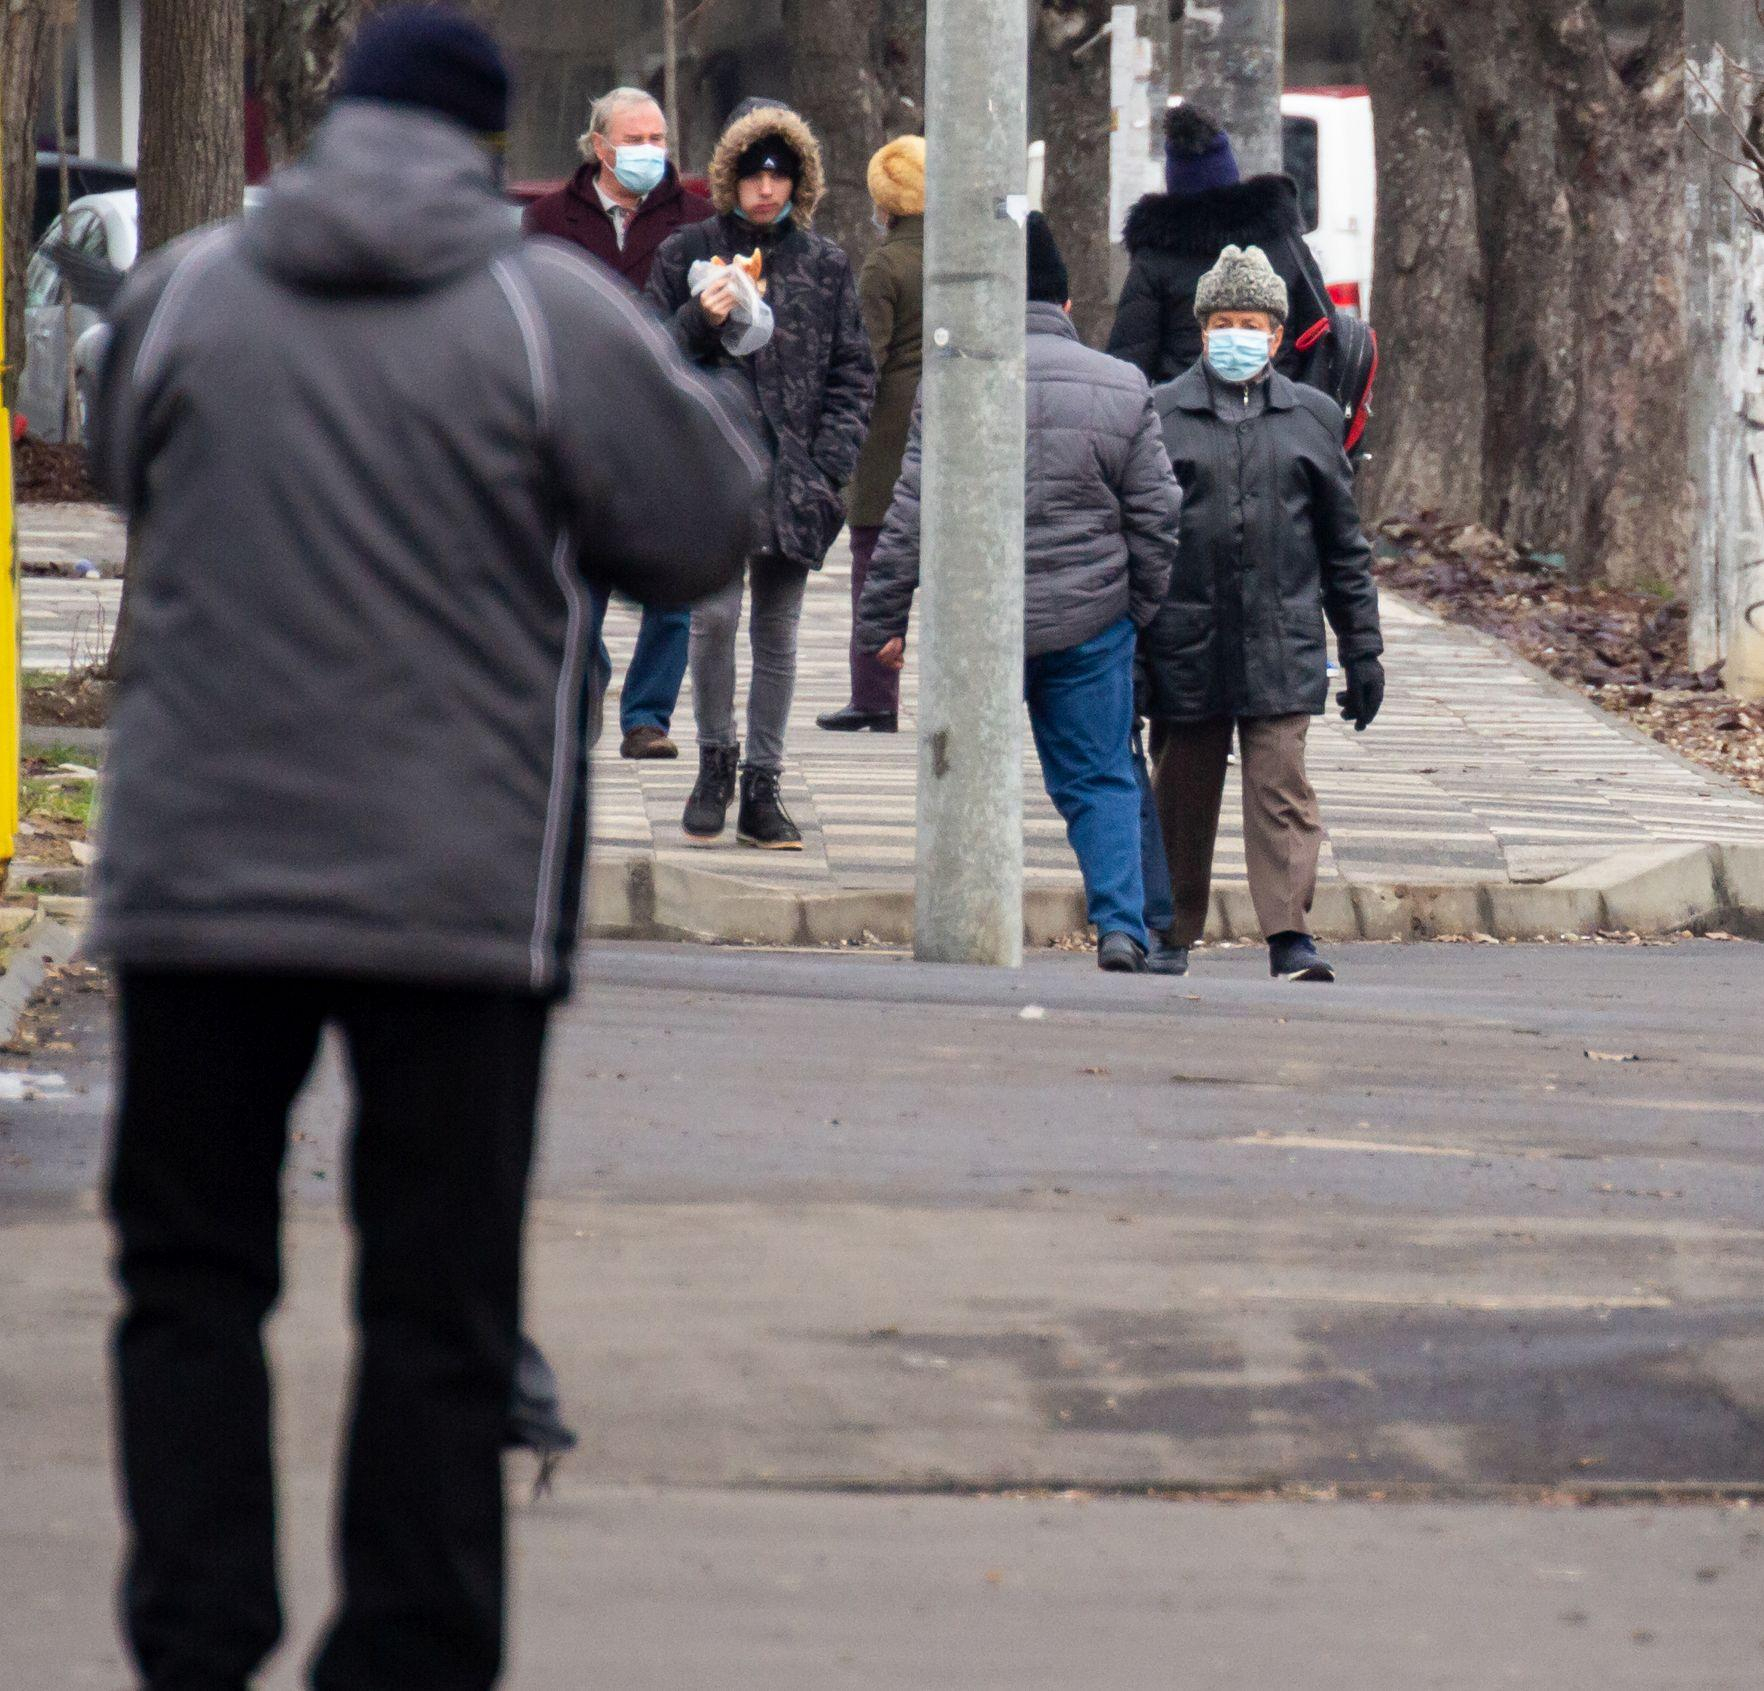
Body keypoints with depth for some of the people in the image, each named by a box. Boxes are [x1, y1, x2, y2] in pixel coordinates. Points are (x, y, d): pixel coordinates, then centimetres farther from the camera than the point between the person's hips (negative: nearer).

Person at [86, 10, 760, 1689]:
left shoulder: (182, 290, 2)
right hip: (460, 893, -2)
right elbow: (703, 529, -1)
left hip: (197, 873, 2)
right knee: (437, 1304, 6)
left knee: (191, 1268, 12)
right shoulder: (555, 314, -7)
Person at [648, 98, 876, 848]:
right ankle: (715, 762, 6)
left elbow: (852, 372, 11)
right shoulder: (688, 253, 5)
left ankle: (763, 788, 11)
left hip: (793, 475, 2)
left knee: (777, 632, 5)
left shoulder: (824, 265, 10)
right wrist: (698, 323, -13)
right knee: (715, 615, -14)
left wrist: (831, 463, -1)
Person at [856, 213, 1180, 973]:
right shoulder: (1124, 389, 1)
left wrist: (882, 621, 3)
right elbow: (1157, 519, 5)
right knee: (1100, 779, 10)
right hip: (1091, 623, 2)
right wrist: (1140, 610, 18)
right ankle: (1121, 926, -2)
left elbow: (908, 520, -5)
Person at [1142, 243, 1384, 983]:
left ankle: (1290, 935, -11)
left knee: (1282, 786, -9)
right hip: (1185, 643, 0)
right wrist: (1125, 649, 1)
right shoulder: (1161, 414, 5)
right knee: (1182, 797, 7)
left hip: (1281, 644, 0)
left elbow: (1345, 547, 15)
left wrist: (1362, 650, 12)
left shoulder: (1312, 416, 11)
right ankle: (1170, 939, 19)